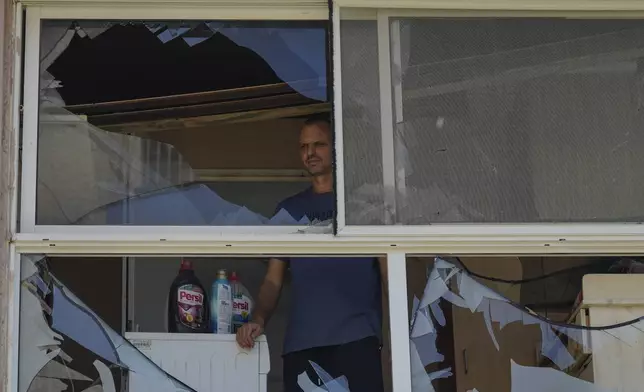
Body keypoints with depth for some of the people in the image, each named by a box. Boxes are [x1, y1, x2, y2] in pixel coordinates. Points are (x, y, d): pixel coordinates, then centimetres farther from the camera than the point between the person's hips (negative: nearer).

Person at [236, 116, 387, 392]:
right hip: (301, 342, 3)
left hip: (356, 337, -3)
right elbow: (273, 279, 18)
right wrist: (258, 319, -2)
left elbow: (388, 270, 7)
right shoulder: (289, 210, 21)